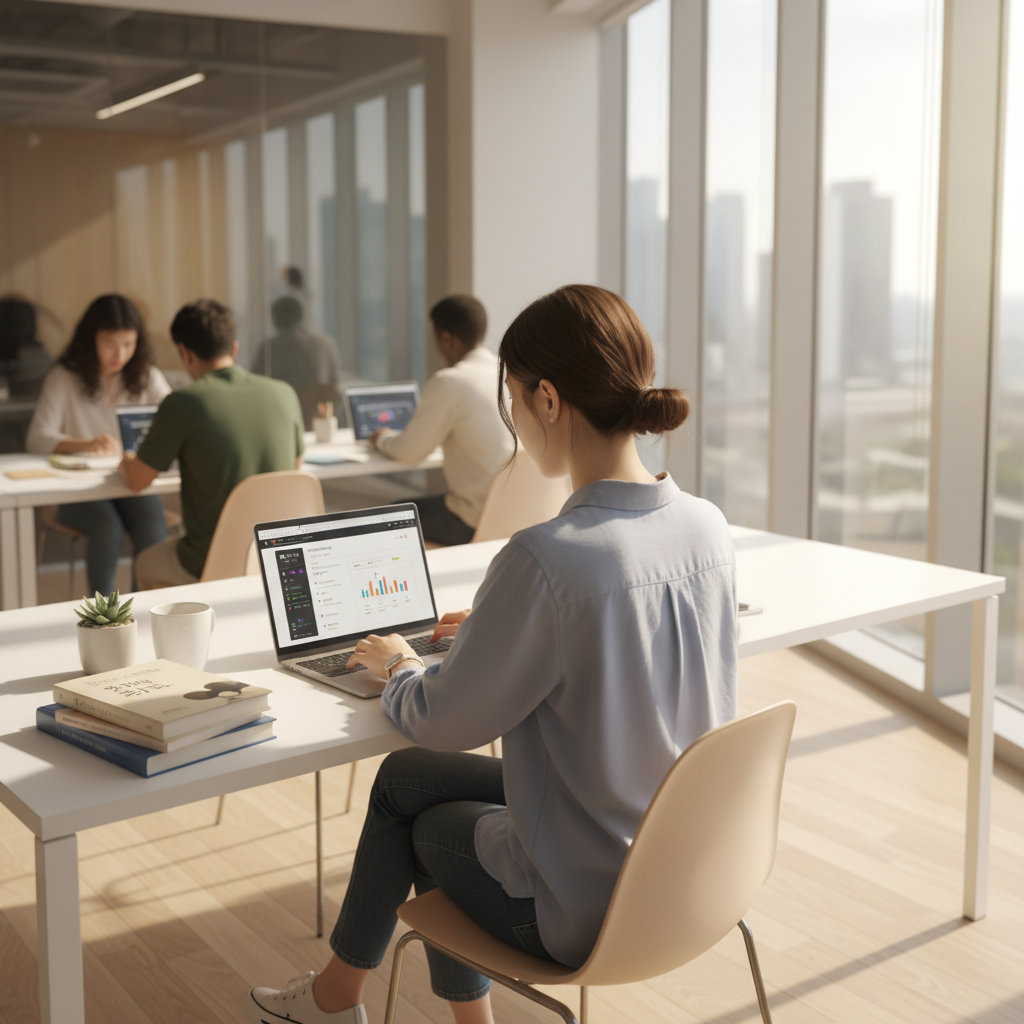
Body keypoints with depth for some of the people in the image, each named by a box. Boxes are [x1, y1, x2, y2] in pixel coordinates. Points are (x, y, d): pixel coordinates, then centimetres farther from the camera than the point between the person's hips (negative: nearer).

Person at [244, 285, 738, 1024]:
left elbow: (445, 723, -14)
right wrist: (497, 629, 18)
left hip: (584, 913, -6)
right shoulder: (708, 527, -7)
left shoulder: (544, 560, -30)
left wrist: (400, 668, 7)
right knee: (406, 776, 21)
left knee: (419, 807, 23)